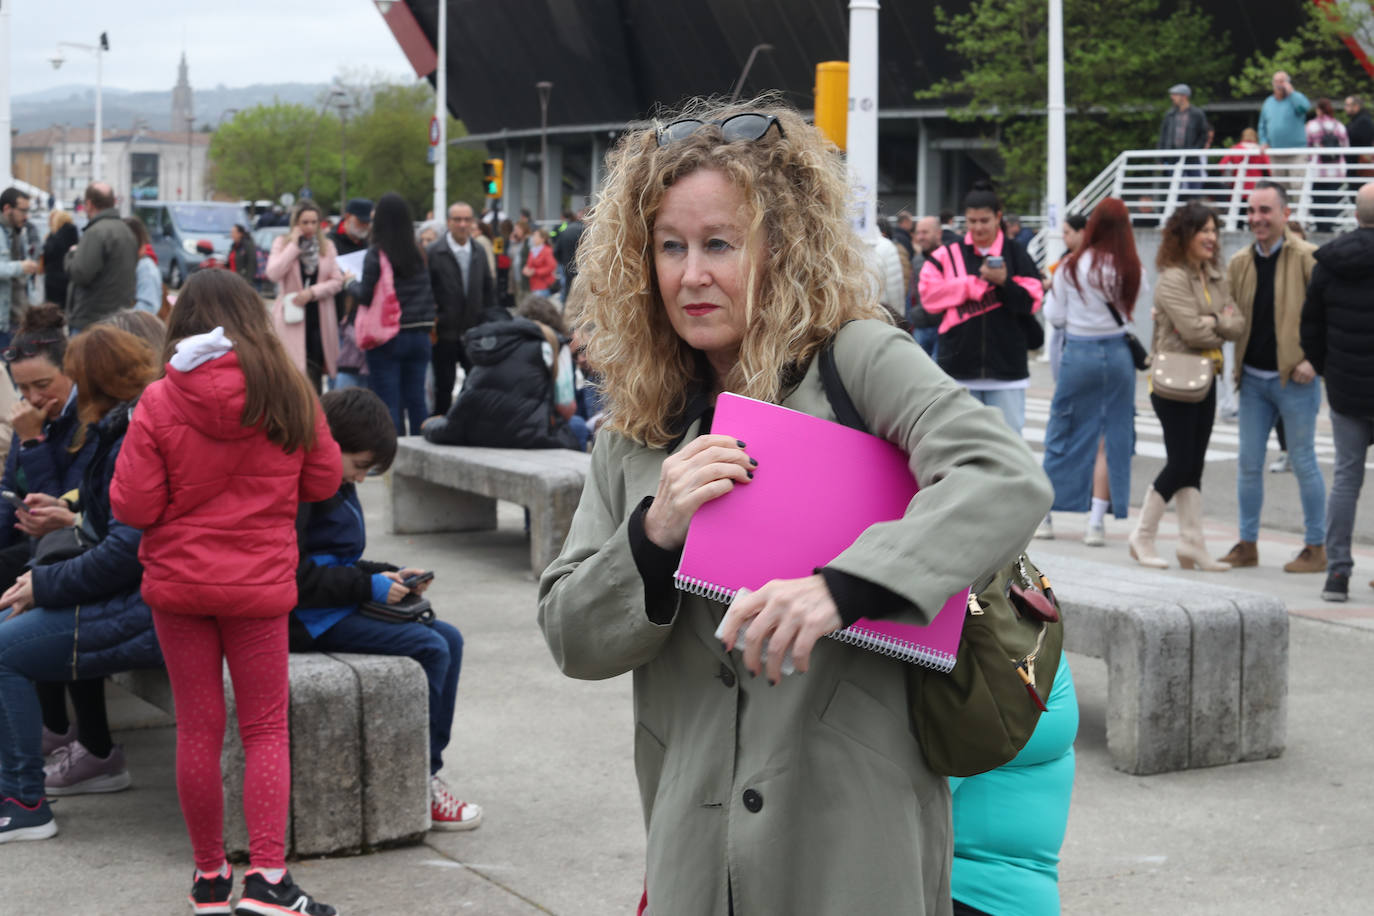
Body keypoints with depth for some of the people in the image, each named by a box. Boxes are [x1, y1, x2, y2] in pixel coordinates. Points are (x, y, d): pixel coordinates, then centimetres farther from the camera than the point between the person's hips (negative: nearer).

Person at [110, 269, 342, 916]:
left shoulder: (159, 403, -10)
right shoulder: (289, 394, -6)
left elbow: (132, 508, -8)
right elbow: (323, 481, 5)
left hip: (178, 582, 0)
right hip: (259, 584, 0)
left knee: (198, 730, 10)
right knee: (265, 729, 8)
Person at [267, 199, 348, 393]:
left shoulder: (327, 246, 9)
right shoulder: (282, 243, 4)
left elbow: (337, 281, 3)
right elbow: (273, 274, -12)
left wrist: (312, 292, -12)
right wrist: (294, 245, -10)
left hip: (320, 318, 2)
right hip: (292, 318, -2)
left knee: (316, 374, 4)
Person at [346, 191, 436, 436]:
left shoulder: (376, 254, -11)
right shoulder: (419, 254, 4)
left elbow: (366, 295, -10)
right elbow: (429, 295, 8)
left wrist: (352, 284, 8)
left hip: (388, 337, -5)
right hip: (419, 336, 5)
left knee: (388, 405, 0)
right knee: (417, 401, 9)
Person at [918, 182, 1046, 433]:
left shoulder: (1015, 254, 3)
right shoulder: (948, 255, 4)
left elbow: (1032, 301, -2)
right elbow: (929, 295, -8)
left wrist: (1004, 282, -18)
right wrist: (976, 282, -9)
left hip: (1006, 366, -1)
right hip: (960, 365, 1)